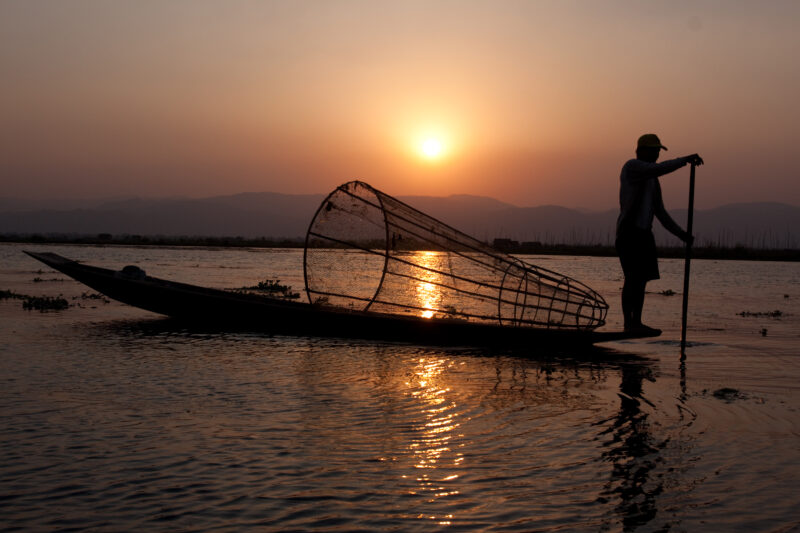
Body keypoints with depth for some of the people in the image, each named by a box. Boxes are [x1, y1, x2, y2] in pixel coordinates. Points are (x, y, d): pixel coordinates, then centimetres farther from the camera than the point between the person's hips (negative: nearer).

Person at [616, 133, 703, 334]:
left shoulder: (652, 180, 20)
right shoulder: (632, 166, -5)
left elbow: (660, 212, 21)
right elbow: (659, 169, -25)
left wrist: (681, 234, 16)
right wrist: (685, 159, -20)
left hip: (644, 233, 9)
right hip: (629, 231, -9)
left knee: (643, 277, 6)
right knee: (633, 277, -13)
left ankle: (636, 323, 9)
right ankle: (628, 323, -10)